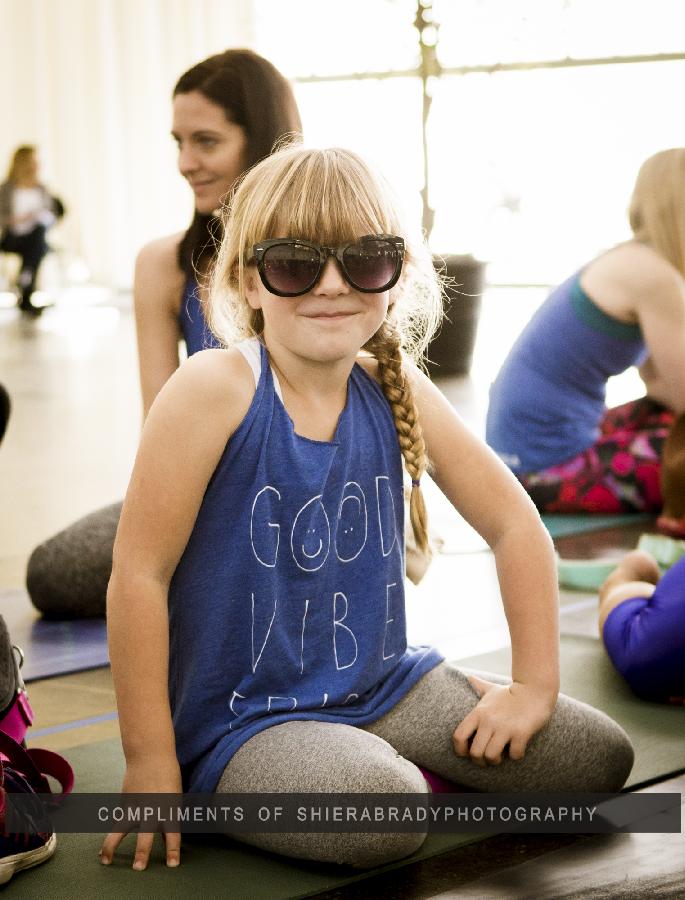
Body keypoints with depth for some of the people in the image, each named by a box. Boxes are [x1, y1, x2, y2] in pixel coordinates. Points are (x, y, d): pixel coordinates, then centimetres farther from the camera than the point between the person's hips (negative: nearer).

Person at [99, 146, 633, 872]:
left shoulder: (397, 392, -3)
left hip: (383, 684, 6)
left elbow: (514, 523, 8)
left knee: (599, 758, 2)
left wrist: (534, 684, 4)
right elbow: (139, 574, -18)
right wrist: (150, 765, -16)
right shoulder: (215, 390, -18)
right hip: (240, 720, -6)